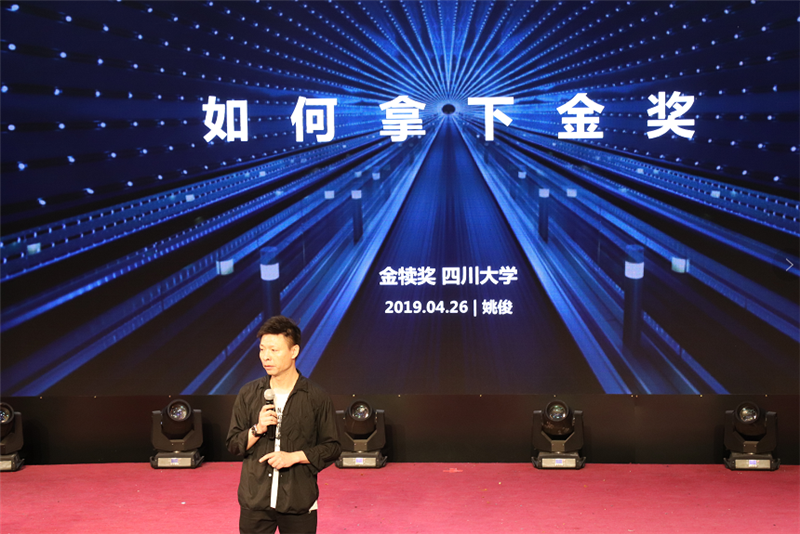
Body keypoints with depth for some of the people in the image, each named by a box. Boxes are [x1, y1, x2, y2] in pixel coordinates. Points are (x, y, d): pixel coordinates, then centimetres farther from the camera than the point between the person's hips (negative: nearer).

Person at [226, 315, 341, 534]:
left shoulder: (316, 397, -3)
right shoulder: (248, 394, 4)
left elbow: (332, 448, 0)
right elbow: (233, 444, 7)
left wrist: (295, 456, -14)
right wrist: (257, 429, -12)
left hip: (299, 504, -2)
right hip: (255, 500, 2)